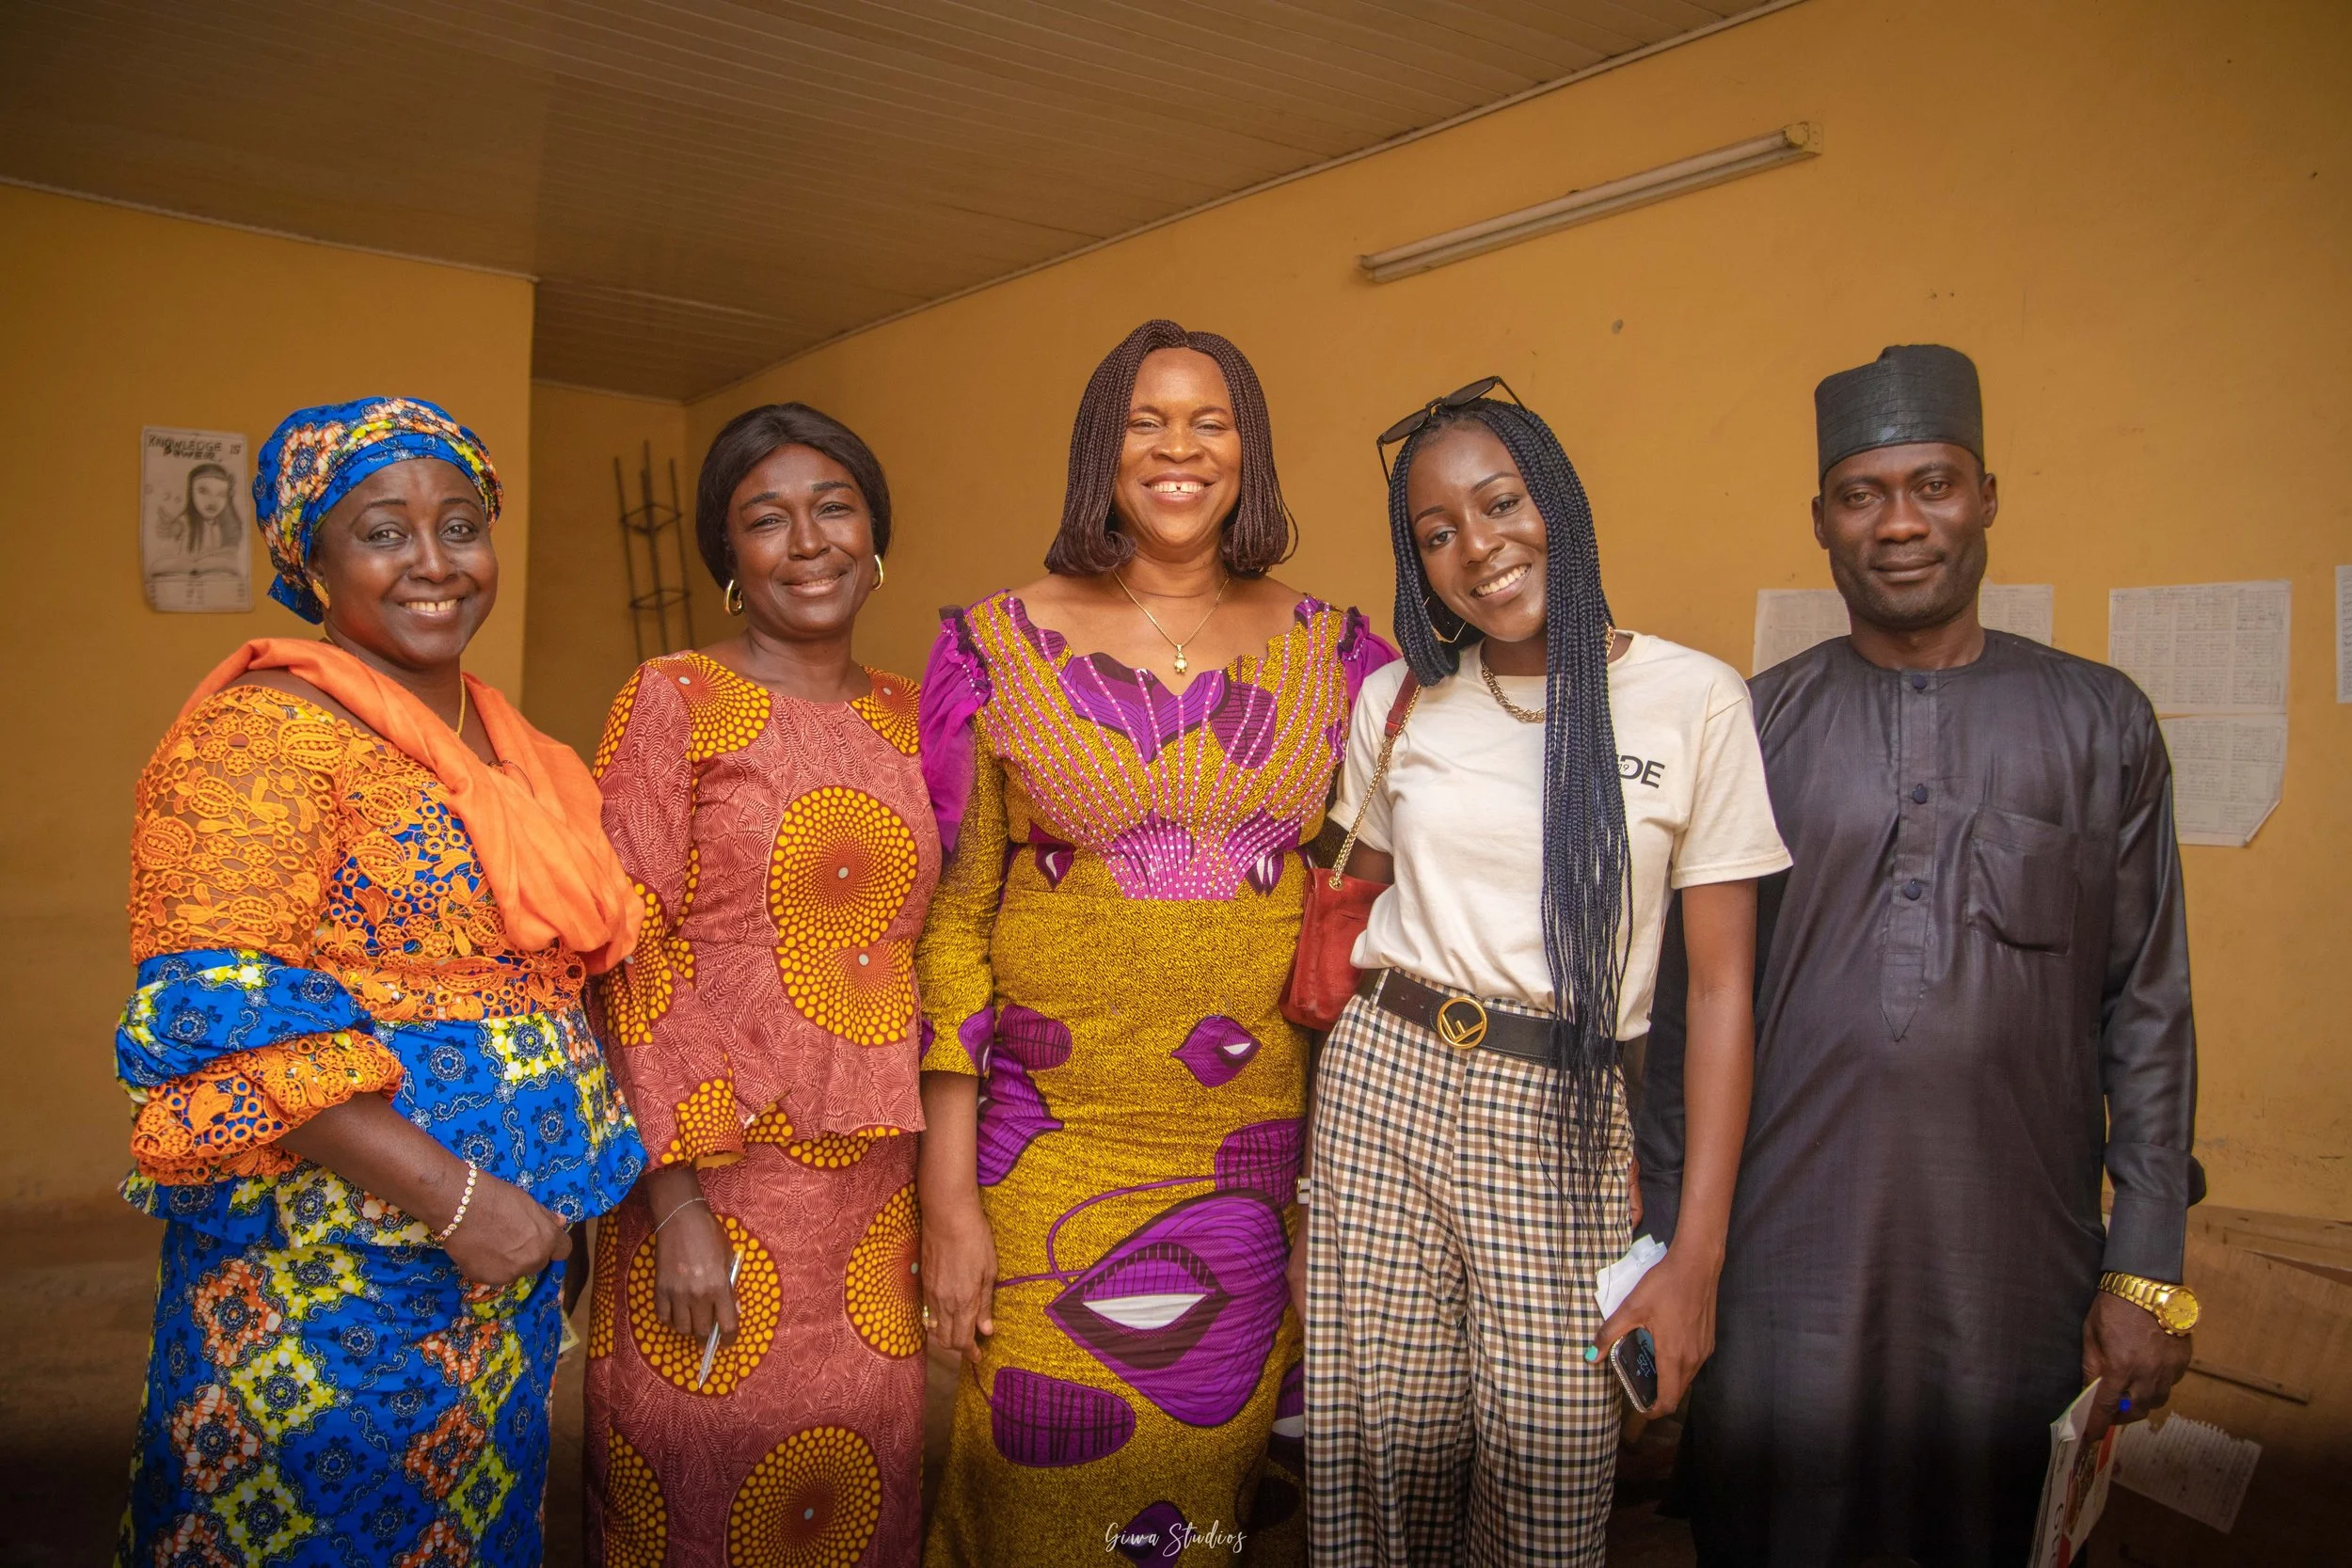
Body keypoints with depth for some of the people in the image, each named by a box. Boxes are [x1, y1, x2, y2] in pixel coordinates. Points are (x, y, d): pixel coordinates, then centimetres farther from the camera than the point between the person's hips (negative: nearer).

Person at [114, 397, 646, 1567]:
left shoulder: (500, 740, 10)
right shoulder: (269, 728, -14)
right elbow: (215, 1016, -21)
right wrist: (452, 1194, -23)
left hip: (508, 1257, 7)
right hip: (332, 1277, -7)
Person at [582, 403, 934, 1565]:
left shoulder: (909, 716, 9)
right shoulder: (674, 703, -6)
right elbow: (630, 957, -10)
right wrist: (676, 1201, -14)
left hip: (876, 1185, 4)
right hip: (717, 1172, -4)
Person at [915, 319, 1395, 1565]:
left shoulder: (1332, 652, 4)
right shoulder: (1001, 645, -1)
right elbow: (950, 924, -1)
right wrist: (946, 1194, -4)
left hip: (1265, 1153, 2)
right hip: (1052, 1151, -1)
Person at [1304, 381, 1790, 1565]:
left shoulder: (1695, 699, -5)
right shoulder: (1398, 702, 5)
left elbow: (1721, 982, -5)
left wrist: (1698, 1253, -8)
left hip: (1561, 1116, -2)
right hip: (1381, 1083, 3)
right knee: (1393, 1444, 9)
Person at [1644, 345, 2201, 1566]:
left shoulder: (2100, 723, 3)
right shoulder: (1752, 726, 2)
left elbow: (2147, 1009, 4)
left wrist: (2147, 1272, 1)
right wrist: (1665, 1234, 3)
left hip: (2017, 1265, 1)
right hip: (1782, 1252, 0)